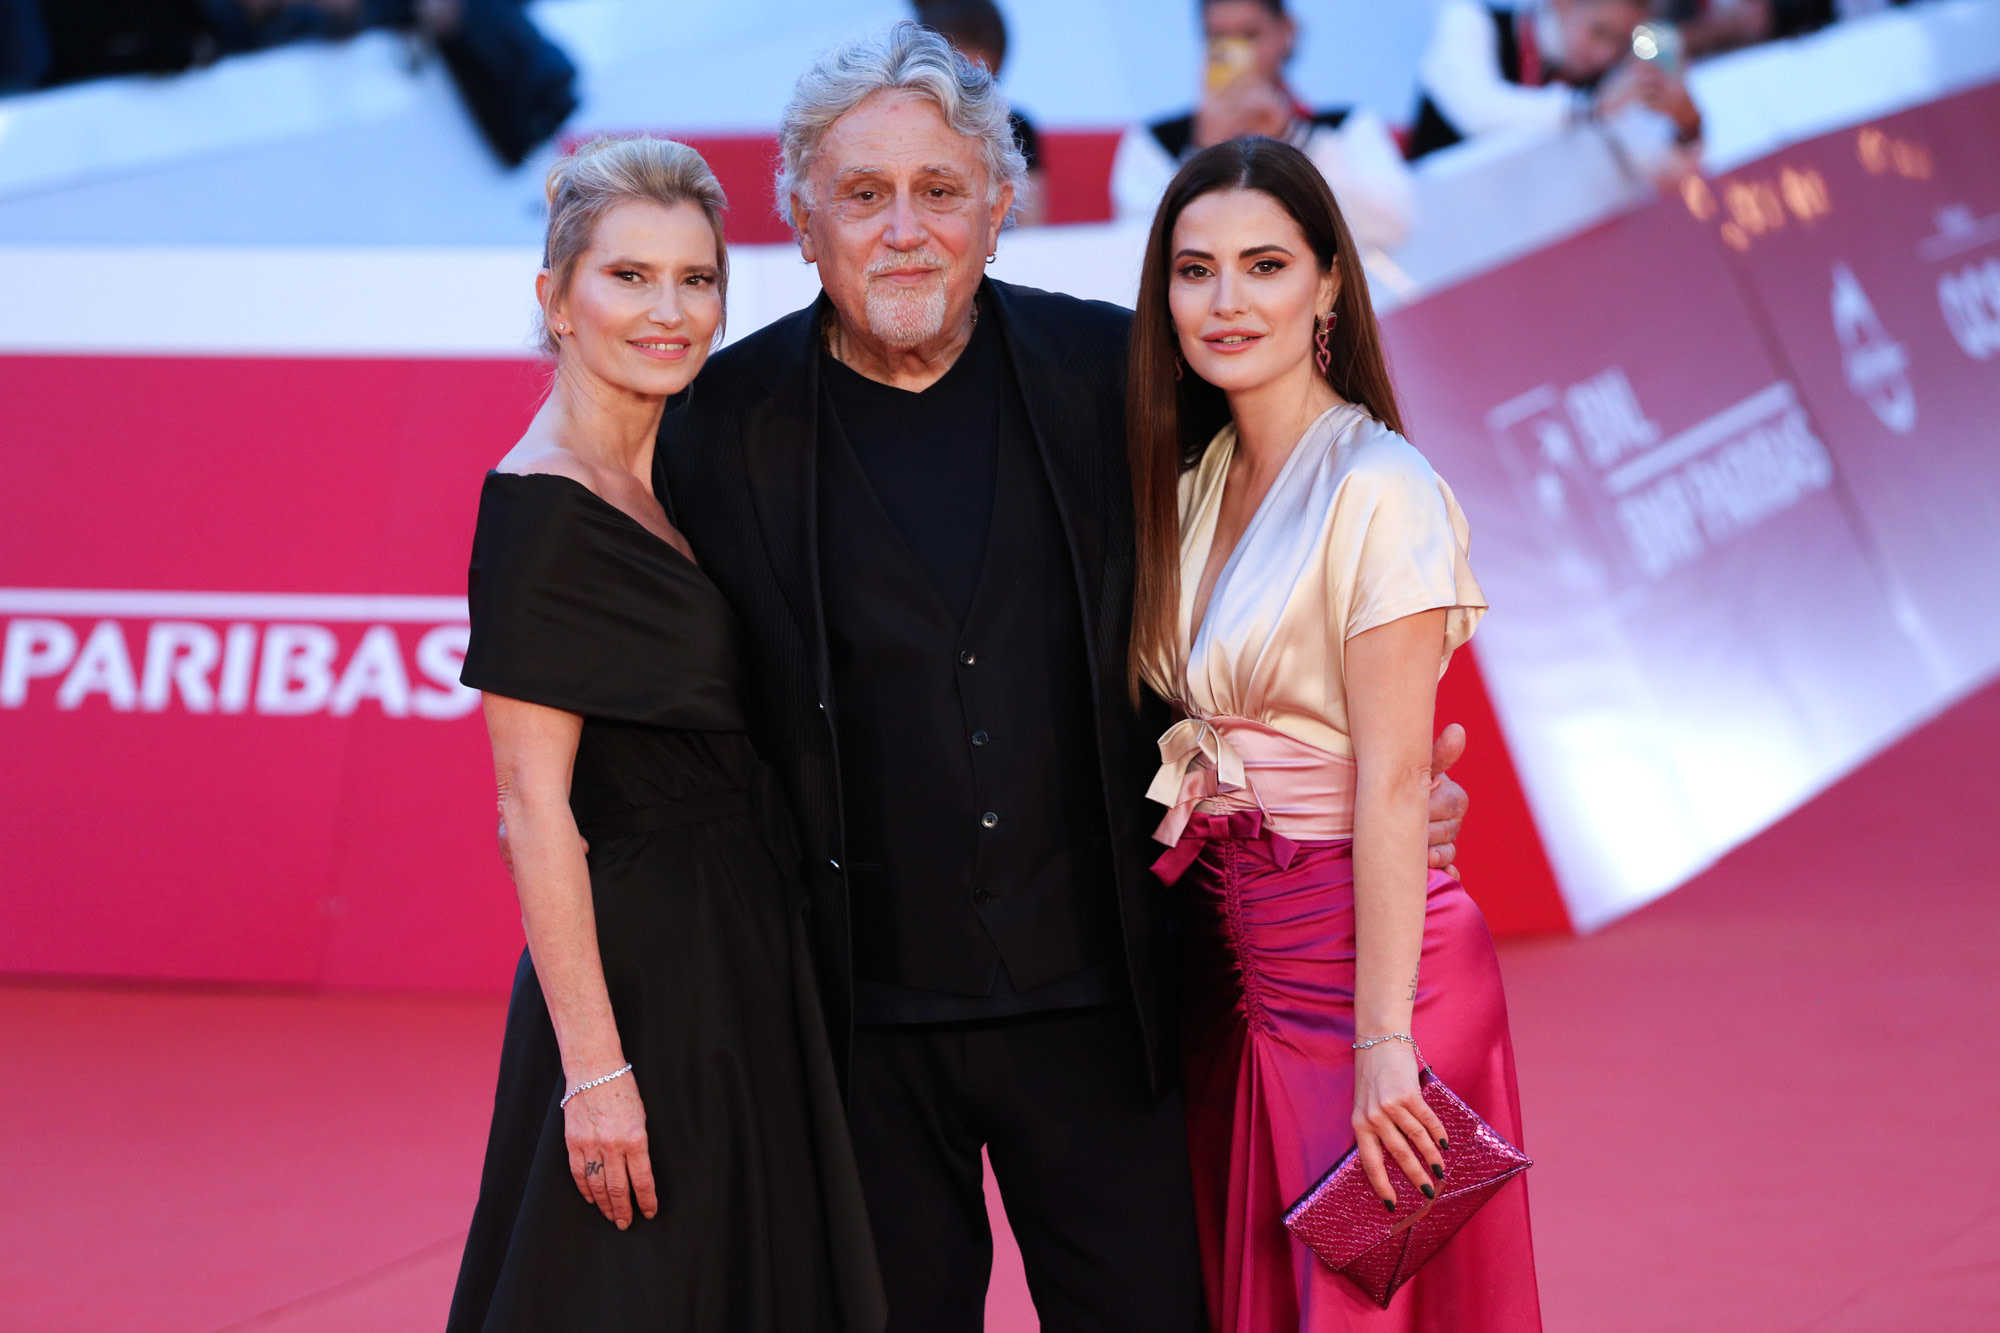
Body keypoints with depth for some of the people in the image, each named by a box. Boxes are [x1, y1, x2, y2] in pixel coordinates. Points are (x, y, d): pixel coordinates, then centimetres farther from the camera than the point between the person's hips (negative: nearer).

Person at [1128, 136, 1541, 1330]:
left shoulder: (1379, 490, -14)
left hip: (1359, 952, -7)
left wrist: (1382, 1041, -20)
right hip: (1239, 965, 7)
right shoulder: (1197, 483, 9)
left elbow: (1393, 785, -18)